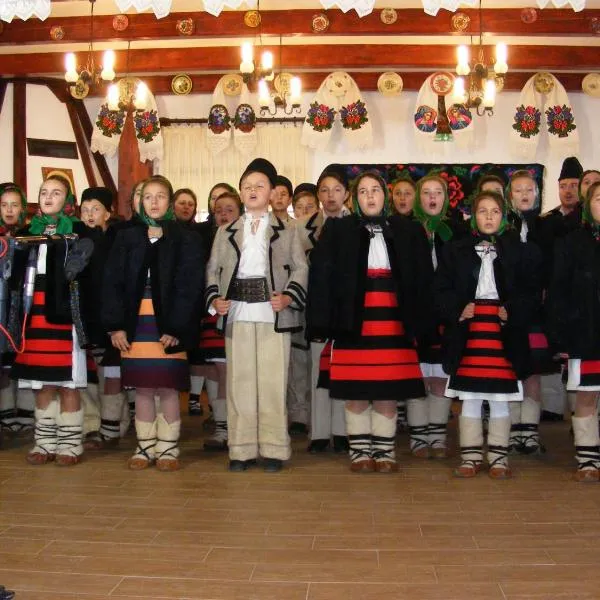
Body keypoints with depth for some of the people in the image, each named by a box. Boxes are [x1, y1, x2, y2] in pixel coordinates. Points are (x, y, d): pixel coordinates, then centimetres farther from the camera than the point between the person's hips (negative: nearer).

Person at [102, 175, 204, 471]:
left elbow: (189, 286, -5)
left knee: (168, 388, -1)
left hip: (169, 324, -2)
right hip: (135, 322, 3)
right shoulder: (127, 237, 9)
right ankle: (145, 446, 17)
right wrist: (115, 325, -5)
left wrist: (176, 328, -14)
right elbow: (112, 282, 5)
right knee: (142, 388, 7)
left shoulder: (186, 239, 2)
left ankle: (168, 447, 11)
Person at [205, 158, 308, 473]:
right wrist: (215, 298, -3)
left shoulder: (287, 230, 10)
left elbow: (300, 268, 5)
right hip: (237, 314, 2)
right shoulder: (226, 232, 16)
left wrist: (288, 297, -11)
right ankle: (242, 449, 10)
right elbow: (213, 269, 14)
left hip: (273, 314, -2)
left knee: (273, 382, -2)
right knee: (239, 383, 3)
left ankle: (274, 449, 7)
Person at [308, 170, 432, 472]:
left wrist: (417, 320, -1)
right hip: (353, 320, -1)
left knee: (388, 389, 3)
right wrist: (324, 321, -9)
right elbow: (321, 276, -1)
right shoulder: (338, 230, 6)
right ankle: (360, 450, 13)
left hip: (393, 320, 1)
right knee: (355, 390, 1)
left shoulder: (408, 231, 10)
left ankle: (385, 450, 14)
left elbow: (421, 279, 7)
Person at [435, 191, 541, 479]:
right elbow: (441, 289, 3)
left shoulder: (520, 250, 6)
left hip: (504, 333, 0)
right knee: (469, 398, 5)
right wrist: (457, 310, -11)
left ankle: (498, 457, 16)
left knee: (500, 399, 4)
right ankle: (471, 456, 15)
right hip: (468, 332, 0)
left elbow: (533, 291, 4)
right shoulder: (455, 250, 6)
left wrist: (513, 311, -10)